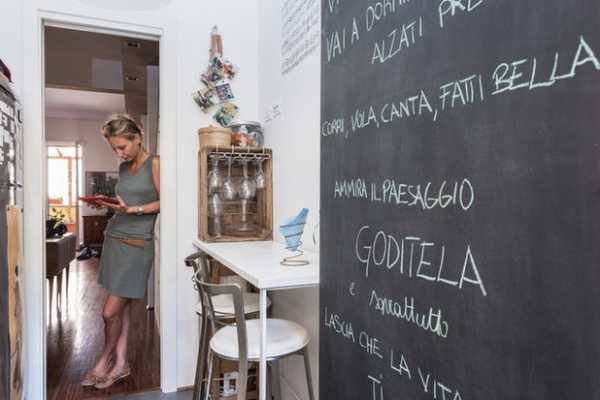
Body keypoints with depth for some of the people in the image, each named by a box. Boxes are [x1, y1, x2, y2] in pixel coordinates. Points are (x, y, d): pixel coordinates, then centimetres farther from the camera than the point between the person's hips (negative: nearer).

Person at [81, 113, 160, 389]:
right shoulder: (124, 167, 13)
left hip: (136, 244, -7)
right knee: (121, 306, 12)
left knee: (111, 311, -2)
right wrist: (109, 204, 3)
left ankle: (105, 359, 25)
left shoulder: (154, 164, -7)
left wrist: (133, 210, -20)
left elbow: (164, 203, -10)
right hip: (113, 237, 7)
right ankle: (121, 364, 24)